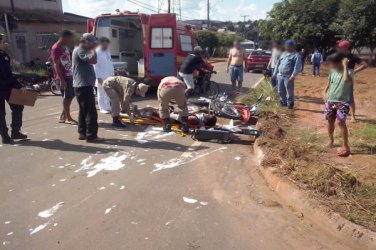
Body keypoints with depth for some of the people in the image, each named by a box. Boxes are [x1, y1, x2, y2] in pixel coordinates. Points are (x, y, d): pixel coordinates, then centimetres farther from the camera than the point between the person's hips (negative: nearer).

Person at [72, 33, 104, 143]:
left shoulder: (81, 51, 21)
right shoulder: (80, 50, -11)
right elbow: (93, 60, -25)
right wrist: (93, 49, -13)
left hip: (82, 85, 11)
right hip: (84, 85, -11)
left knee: (83, 110, 14)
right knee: (91, 111, -10)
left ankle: (82, 133, 20)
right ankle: (91, 136, -9)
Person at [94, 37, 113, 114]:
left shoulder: (108, 52, 15)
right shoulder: (96, 52, -8)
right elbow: (95, 66, -12)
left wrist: (112, 74, 11)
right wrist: (98, 77, -16)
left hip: (109, 76, 7)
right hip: (101, 77, -7)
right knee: (101, 94, -1)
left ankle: (108, 107, 20)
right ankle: (102, 108, 6)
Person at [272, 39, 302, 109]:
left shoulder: (296, 55, -6)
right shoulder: (283, 54, 17)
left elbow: (297, 67, -15)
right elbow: (278, 64, 21)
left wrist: (293, 76, -24)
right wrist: (275, 73, 17)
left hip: (288, 77, -7)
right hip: (280, 75, 7)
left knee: (289, 92, -1)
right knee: (281, 91, 14)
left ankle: (290, 104, 12)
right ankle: (283, 102, 30)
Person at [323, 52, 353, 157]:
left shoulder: (349, 71, -10)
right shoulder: (332, 72, 6)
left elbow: (346, 79, -32)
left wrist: (345, 66, -24)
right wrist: (325, 92, 5)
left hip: (342, 102, -6)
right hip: (330, 101, 6)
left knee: (340, 122, -15)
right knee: (330, 121, 14)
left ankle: (346, 146, -8)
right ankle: (331, 140, 34)